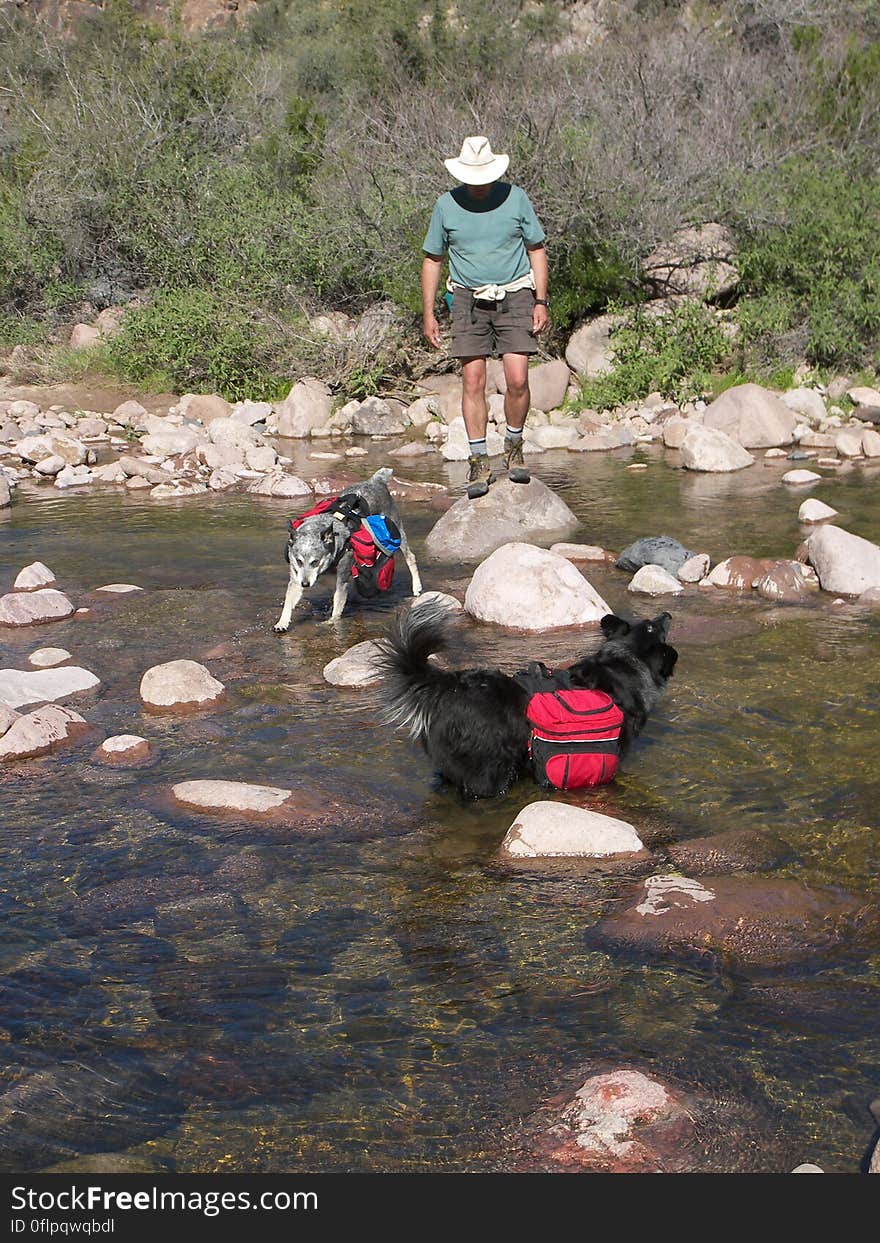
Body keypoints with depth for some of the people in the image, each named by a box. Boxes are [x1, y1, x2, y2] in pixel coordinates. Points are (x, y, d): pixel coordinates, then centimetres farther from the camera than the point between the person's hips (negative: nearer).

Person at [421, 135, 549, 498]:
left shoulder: (516, 198, 0)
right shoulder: (446, 205, 1)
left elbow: (537, 250, 8)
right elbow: (432, 259, 10)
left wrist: (541, 301, 1)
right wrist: (428, 314, 5)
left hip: (515, 297, 0)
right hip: (469, 300, 1)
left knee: (517, 379, -10)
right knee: (473, 382, -4)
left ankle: (514, 448, 13)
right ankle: (479, 461, 4)